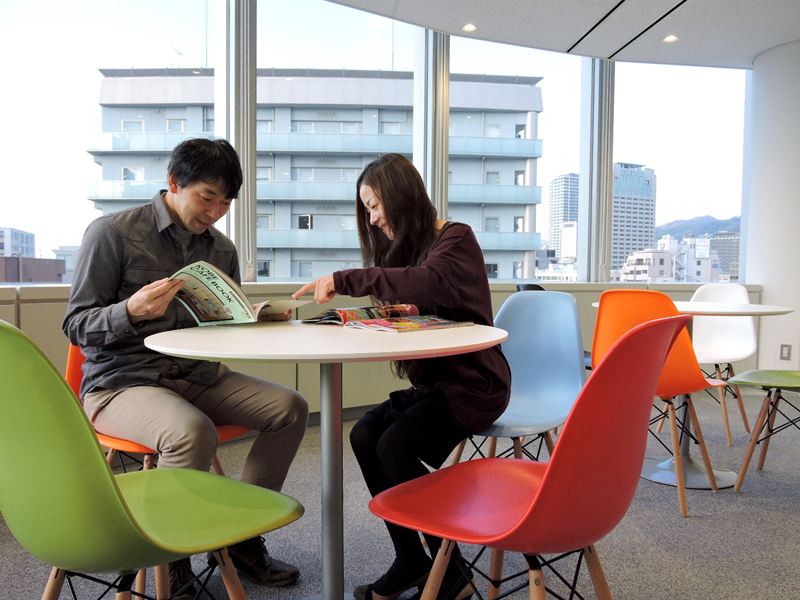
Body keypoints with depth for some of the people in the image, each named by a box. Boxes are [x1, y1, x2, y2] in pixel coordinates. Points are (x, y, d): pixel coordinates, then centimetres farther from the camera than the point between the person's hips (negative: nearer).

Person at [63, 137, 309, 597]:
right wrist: (133, 311, -26)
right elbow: (77, 326, -6)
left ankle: (239, 536, 4)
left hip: (197, 376, 6)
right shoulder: (112, 233, -5)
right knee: (193, 431, -35)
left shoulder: (222, 249, 12)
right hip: (120, 382, -6)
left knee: (290, 407, -11)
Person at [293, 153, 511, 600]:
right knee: (364, 436, -13)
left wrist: (344, 279, -30)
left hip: (474, 382, -7)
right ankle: (410, 560, 0)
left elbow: (429, 282, -32)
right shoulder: (405, 246, 15)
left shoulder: (456, 239, -10)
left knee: (394, 445, -25)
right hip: (430, 381, 8)